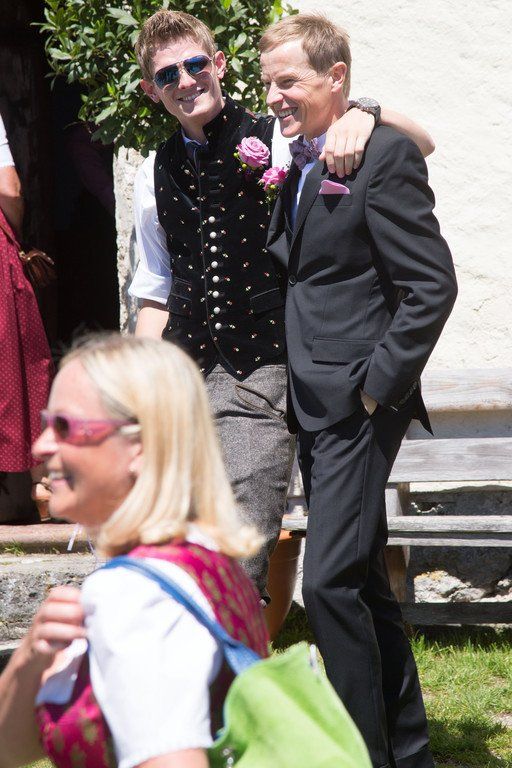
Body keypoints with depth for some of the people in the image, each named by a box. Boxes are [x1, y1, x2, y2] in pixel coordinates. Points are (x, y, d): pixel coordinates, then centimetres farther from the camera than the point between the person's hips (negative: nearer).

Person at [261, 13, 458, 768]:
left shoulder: (384, 154, -12)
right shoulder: (299, 166, 14)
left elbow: (433, 286, -15)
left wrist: (378, 384, -16)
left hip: (359, 405, -9)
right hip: (314, 408, 9)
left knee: (330, 581, -13)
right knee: (363, 582, 14)